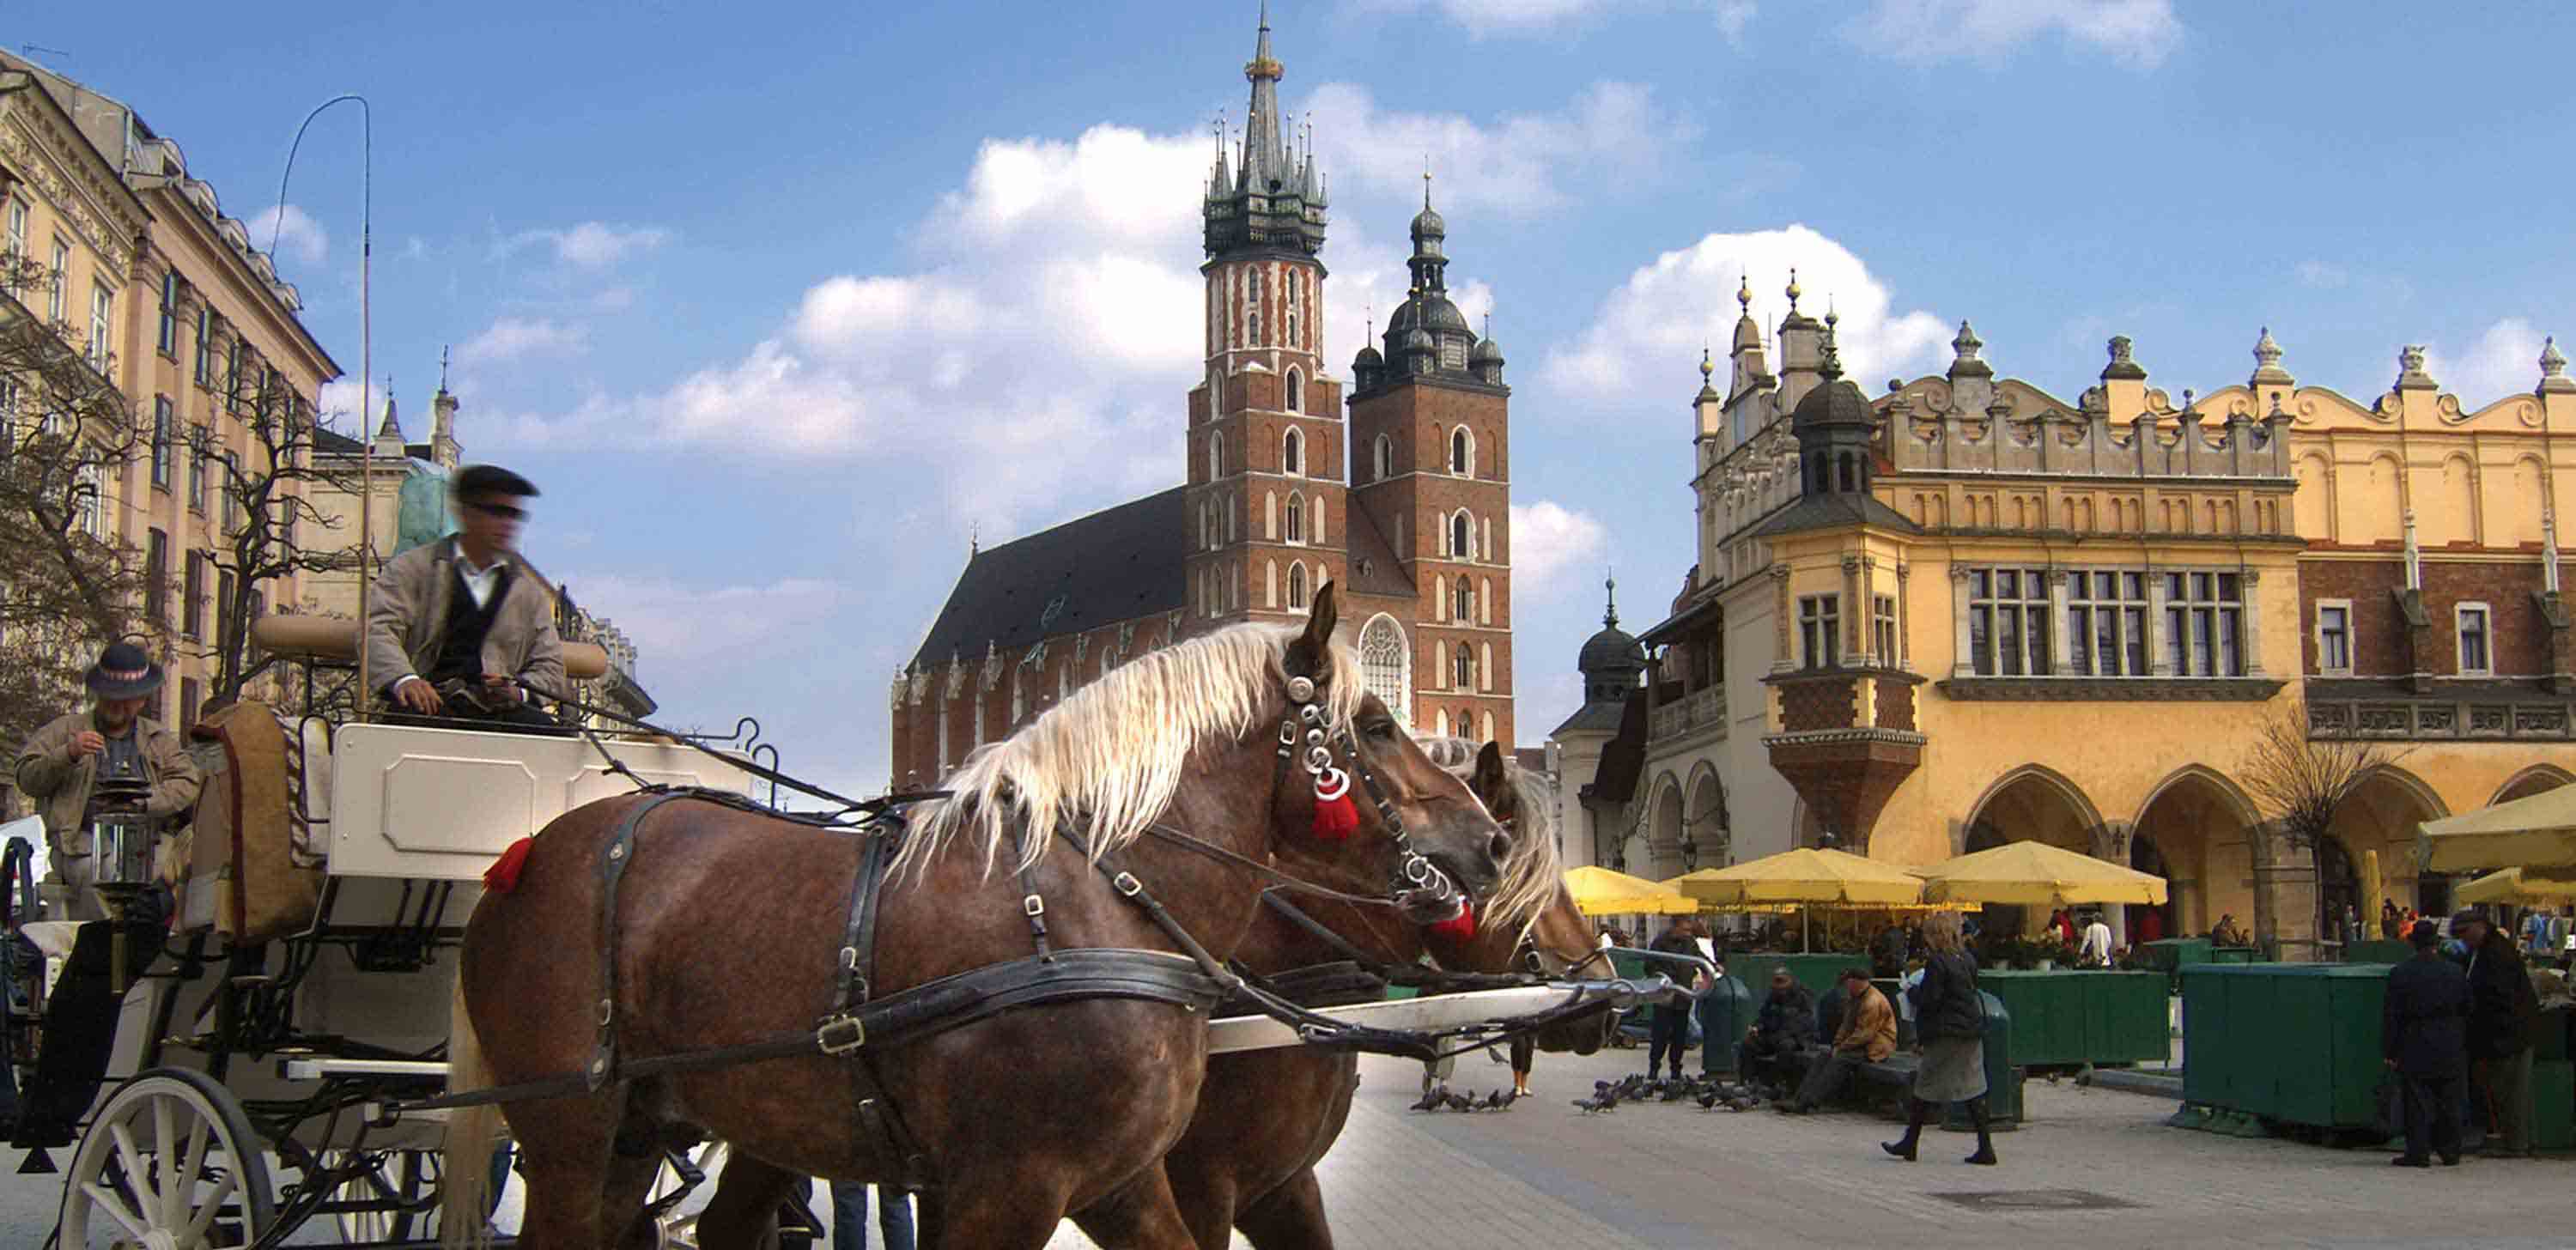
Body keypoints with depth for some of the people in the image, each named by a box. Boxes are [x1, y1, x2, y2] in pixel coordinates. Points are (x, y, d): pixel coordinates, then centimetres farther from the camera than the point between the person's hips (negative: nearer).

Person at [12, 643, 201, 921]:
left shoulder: (160, 739, 24)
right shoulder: (64, 730, 20)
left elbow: (187, 783, 9)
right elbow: (27, 779, 9)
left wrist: (143, 802, -8)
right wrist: (69, 755, -8)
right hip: (83, 843, -2)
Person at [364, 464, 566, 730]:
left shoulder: (528, 589, 21)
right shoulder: (413, 568, 11)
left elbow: (549, 668, 19)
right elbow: (377, 629, -3)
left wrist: (519, 691, -6)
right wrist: (405, 679, -24)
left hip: (496, 708, 3)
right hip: (428, 705, -3)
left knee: (545, 729, -30)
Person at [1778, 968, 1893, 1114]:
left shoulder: (1873, 1002, -20)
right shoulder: (1853, 998, 13)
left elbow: (1864, 1034, -22)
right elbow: (1847, 1025, 17)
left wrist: (1842, 1048, -16)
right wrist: (1837, 1044, 2)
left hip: (1875, 1047, -10)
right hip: (1859, 1043, 10)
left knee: (1839, 1061, -28)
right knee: (1822, 1058, -7)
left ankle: (1807, 1103, -35)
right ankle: (1800, 1100, -20)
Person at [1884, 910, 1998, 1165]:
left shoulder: (1937, 962, -16)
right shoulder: (1968, 959, 8)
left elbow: (1929, 1000, -18)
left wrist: (1912, 991, 2)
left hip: (1945, 1034, -7)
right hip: (1972, 1030, 7)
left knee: (1926, 1087, 5)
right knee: (1973, 1089, 6)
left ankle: (1910, 1144, 14)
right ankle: (1985, 1148, 2)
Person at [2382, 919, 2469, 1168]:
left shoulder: (2400, 974, -8)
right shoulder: (2456, 973, 1)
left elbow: (2392, 1016, -7)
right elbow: (2466, 1013, 7)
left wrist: (2389, 1051, -2)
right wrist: (2464, 1047, 18)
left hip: (2415, 1050, -3)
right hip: (2450, 1053, 3)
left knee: (2417, 1103, 1)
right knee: (2449, 1104, 11)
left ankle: (2418, 1153, 0)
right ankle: (2450, 1152, 16)